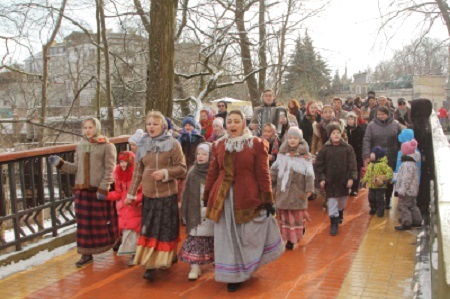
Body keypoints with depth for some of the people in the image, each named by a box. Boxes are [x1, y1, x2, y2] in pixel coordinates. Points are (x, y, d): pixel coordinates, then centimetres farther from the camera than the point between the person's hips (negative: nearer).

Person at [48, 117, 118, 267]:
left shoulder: (107, 146, -3)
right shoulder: (80, 147, 13)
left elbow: (109, 170, -8)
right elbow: (76, 168, 11)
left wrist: (103, 189, -15)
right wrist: (60, 163, -2)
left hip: (100, 190, -4)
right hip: (82, 190, 5)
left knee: (103, 222, 3)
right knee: (84, 223, 6)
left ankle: (114, 244, 25)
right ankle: (86, 254, 14)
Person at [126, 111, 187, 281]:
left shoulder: (173, 144, -5)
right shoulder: (142, 145, 7)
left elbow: (182, 168, -6)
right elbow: (137, 172, 11)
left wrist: (165, 173, -21)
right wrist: (131, 194, 11)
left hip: (167, 195, -3)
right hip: (148, 195, 4)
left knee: (165, 230, 4)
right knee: (149, 230, 3)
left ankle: (165, 260, 15)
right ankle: (150, 265, 9)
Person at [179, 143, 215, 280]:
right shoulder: (193, 172, 4)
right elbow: (187, 194, 5)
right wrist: (185, 211, 3)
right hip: (196, 212, 1)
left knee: (212, 237, 11)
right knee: (195, 237, -4)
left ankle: (216, 259, 31)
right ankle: (195, 266, -2)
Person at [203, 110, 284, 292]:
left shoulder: (256, 144, -3)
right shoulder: (219, 145, 8)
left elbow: (263, 174, -4)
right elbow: (212, 173, 11)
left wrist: (267, 200, -7)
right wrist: (207, 197, 12)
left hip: (248, 198, -3)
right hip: (223, 198, 3)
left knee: (247, 235, 3)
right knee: (227, 238, 8)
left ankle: (244, 270, 27)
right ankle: (232, 276, 22)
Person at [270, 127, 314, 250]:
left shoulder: (304, 155, -4)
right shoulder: (282, 153, 8)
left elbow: (309, 173, -6)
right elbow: (275, 169, 11)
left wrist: (309, 188, -10)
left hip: (298, 190, -4)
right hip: (283, 190, 4)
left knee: (297, 213, -1)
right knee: (284, 213, 5)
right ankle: (289, 238, 17)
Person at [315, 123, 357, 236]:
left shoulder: (347, 148, -6)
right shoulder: (325, 149, -5)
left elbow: (352, 164, -7)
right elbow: (319, 164, -2)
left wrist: (351, 178, -13)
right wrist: (321, 178, -7)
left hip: (343, 180, 1)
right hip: (330, 181, -1)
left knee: (343, 200, 20)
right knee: (331, 202, -1)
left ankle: (340, 214, 48)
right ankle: (334, 224, 7)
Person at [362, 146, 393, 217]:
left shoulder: (383, 164, -16)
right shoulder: (370, 164, 8)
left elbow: (389, 172, -21)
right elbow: (367, 173, 17)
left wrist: (384, 179, -25)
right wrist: (364, 180, 12)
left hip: (380, 186, -7)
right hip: (371, 186, 7)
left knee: (379, 199, 0)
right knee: (371, 198, 14)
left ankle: (380, 211, 13)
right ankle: (373, 209, 32)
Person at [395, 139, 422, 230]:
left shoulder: (407, 164, -22)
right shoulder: (412, 163, 13)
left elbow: (406, 179, -26)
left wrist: (402, 191, -24)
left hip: (407, 191, -11)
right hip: (412, 191, 11)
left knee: (403, 207, -5)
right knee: (412, 206, 19)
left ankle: (406, 224, -2)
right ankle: (417, 221, 27)